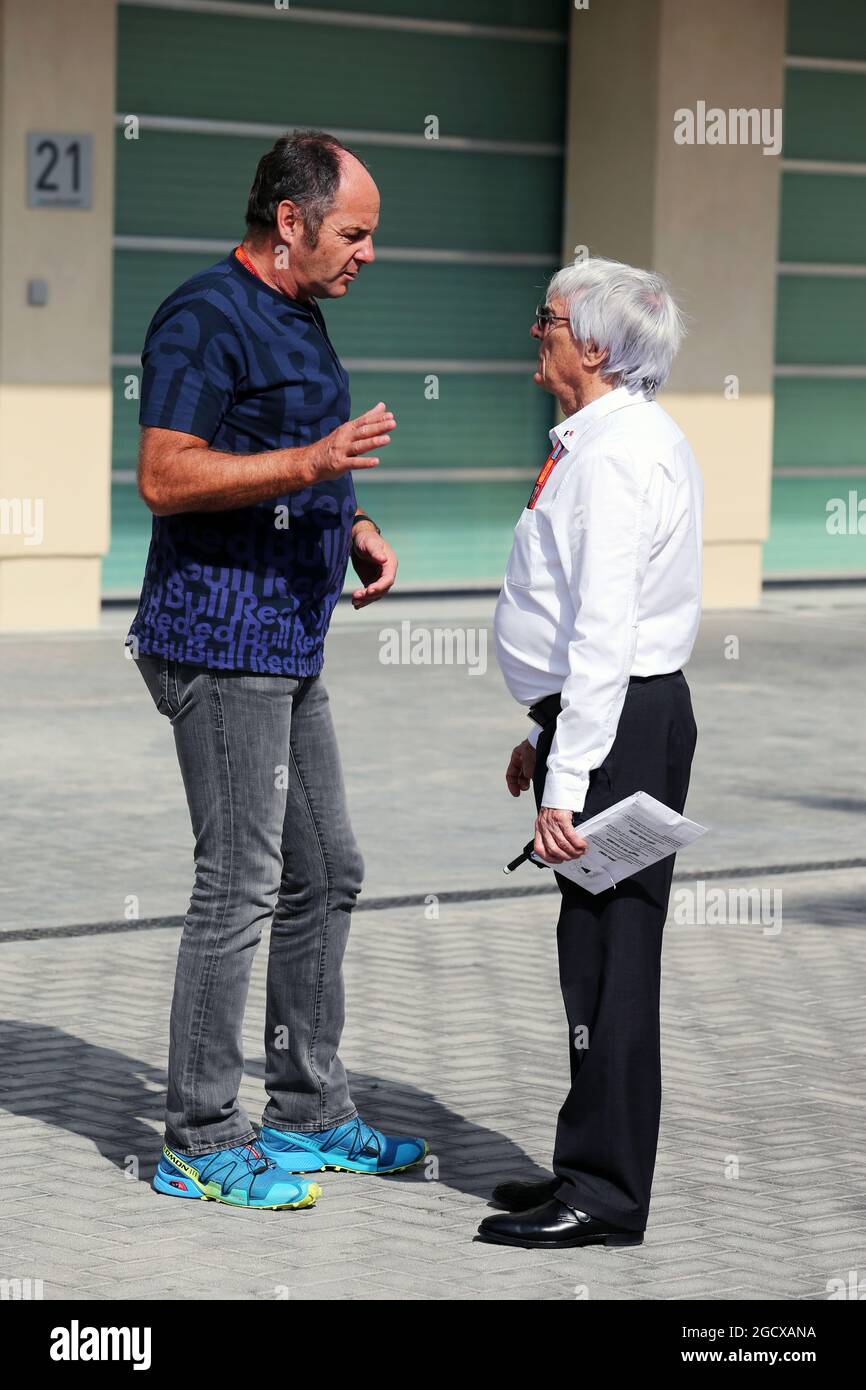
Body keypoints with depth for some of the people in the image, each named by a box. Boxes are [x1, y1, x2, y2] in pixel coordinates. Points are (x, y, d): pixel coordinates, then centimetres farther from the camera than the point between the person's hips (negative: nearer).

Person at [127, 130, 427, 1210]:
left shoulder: (299, 320, 17)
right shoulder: (206, 318, -14)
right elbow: (164, 475, -21)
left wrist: (357, 529, 11)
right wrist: (312, 462, -27)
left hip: (289, 645, 10)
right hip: (219, 642, -10)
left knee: (324, 873, 14)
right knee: (240, 884, -8)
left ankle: (309, 1113, 24)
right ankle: (200, 1141, 1)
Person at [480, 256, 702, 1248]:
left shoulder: (617, 457, -18)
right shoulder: (621, 441, 15)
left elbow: (604, 633, -24)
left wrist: (568, 780, -25)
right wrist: (546, 737, 25)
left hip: (620, 728, -11)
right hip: (609, 722, 11)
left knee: (609, 952, -6)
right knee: (597, 948, 15)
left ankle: (604, 1197, 0)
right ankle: (592, 1168, 24)